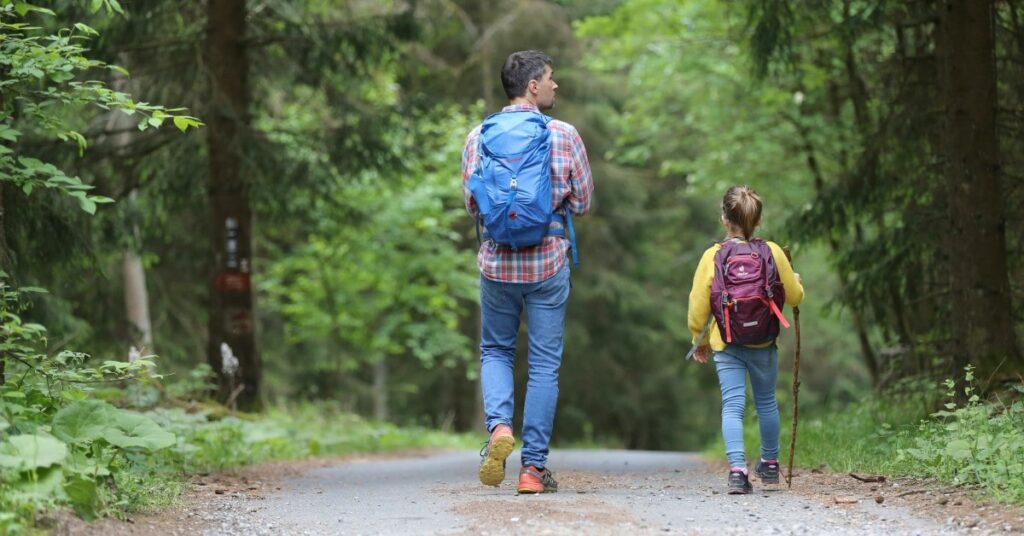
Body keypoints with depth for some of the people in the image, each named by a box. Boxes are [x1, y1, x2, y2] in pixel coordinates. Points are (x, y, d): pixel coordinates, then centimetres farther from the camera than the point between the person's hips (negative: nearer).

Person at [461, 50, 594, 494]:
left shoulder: (479, 137, -1)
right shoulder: (564, 135, -6)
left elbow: (472, 206, 4)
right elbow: (583, 202, 0)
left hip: (496, 262, 2)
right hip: (548, 263, -2)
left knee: (495, 351, 19)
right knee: (544, 364, 6)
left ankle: (498, 425, -7)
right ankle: (533, 466, 6)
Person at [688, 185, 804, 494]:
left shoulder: (713, 257, -9)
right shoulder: (773, 253, -5)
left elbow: (698, 306, -6)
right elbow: (795, 297, 4)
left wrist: (700, 340, 11)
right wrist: (795, 280, 27)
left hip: (727, 345, -2)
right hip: (765, 344, 2)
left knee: (732, 405, -3)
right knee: (766, 402, 20)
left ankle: (737, 469, -19)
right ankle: (770, 463, 35)